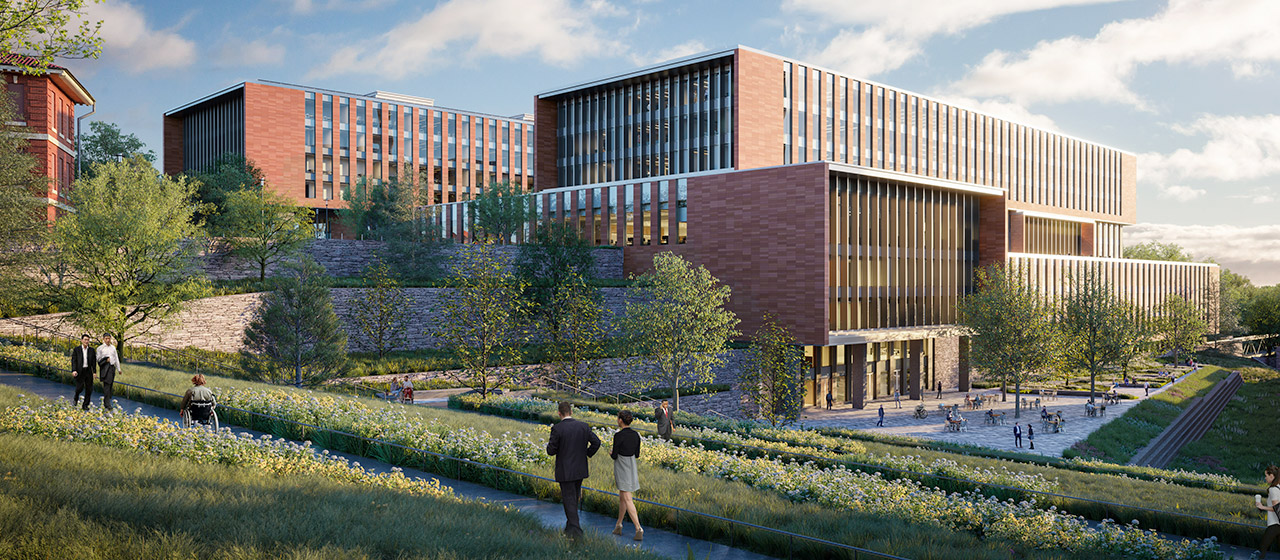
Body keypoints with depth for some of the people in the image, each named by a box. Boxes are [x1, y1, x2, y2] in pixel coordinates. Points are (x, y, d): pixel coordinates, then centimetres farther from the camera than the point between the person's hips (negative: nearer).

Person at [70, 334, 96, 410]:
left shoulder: (91, 350, 7)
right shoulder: (76, 349, 0)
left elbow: (94, 361, 7)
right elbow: (73, 361, -4)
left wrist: (94, 372, 1)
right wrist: (74, 371, -17)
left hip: (88, 371, 2)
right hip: (79, 371, -2)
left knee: (89, 389, 0)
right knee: (80, 388, -8)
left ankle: (85, 405, 9)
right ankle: (75, 398, 24)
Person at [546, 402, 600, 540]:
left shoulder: (557, 428, -15)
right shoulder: (583, 426, -2)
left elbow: (551, 451, -13)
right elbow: (596, 442, -7)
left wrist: (549, 445, 9)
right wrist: (587, 455, 9)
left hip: (565, 471, -5)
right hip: (580, 470, 5)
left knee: (569, 500, 1)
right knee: (574, 498, 21)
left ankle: (576, 532, -5)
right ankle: (570, 527, 32)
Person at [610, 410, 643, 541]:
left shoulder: (618, 436, -18)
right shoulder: (636, 435, 2)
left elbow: (614, 456, -12)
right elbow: (637, 455, 8)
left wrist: (611, 452, 9)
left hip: (621, 469, -7)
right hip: (632, 467, 7)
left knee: (627, 500, -6)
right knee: (622, 497, 20)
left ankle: (639, 529, -14)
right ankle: (618, 526, 28)